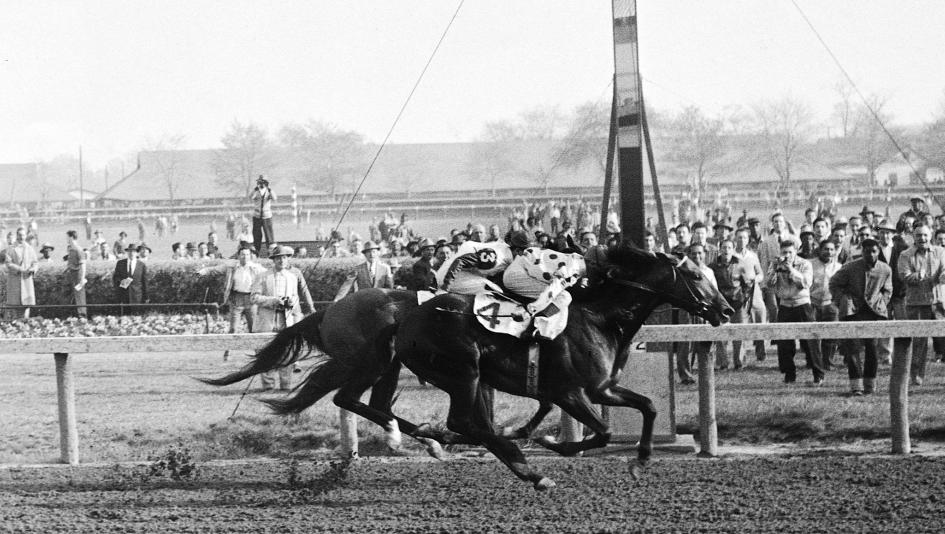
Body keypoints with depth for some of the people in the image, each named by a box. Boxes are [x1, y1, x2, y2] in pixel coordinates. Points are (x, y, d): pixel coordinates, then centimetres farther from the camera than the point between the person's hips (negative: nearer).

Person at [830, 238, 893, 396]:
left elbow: (887, 290, 18)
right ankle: (856, 386, -10)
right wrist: (842, 302, -5)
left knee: (872, 348, 2)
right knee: (853, 346, -11)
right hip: (853, 311, -3)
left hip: (874, 311, 3)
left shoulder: (885, 270, 1)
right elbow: (834, 284, 3)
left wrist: (881, 304, 3)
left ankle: (869, 385, 14)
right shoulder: (850, 268, -9)